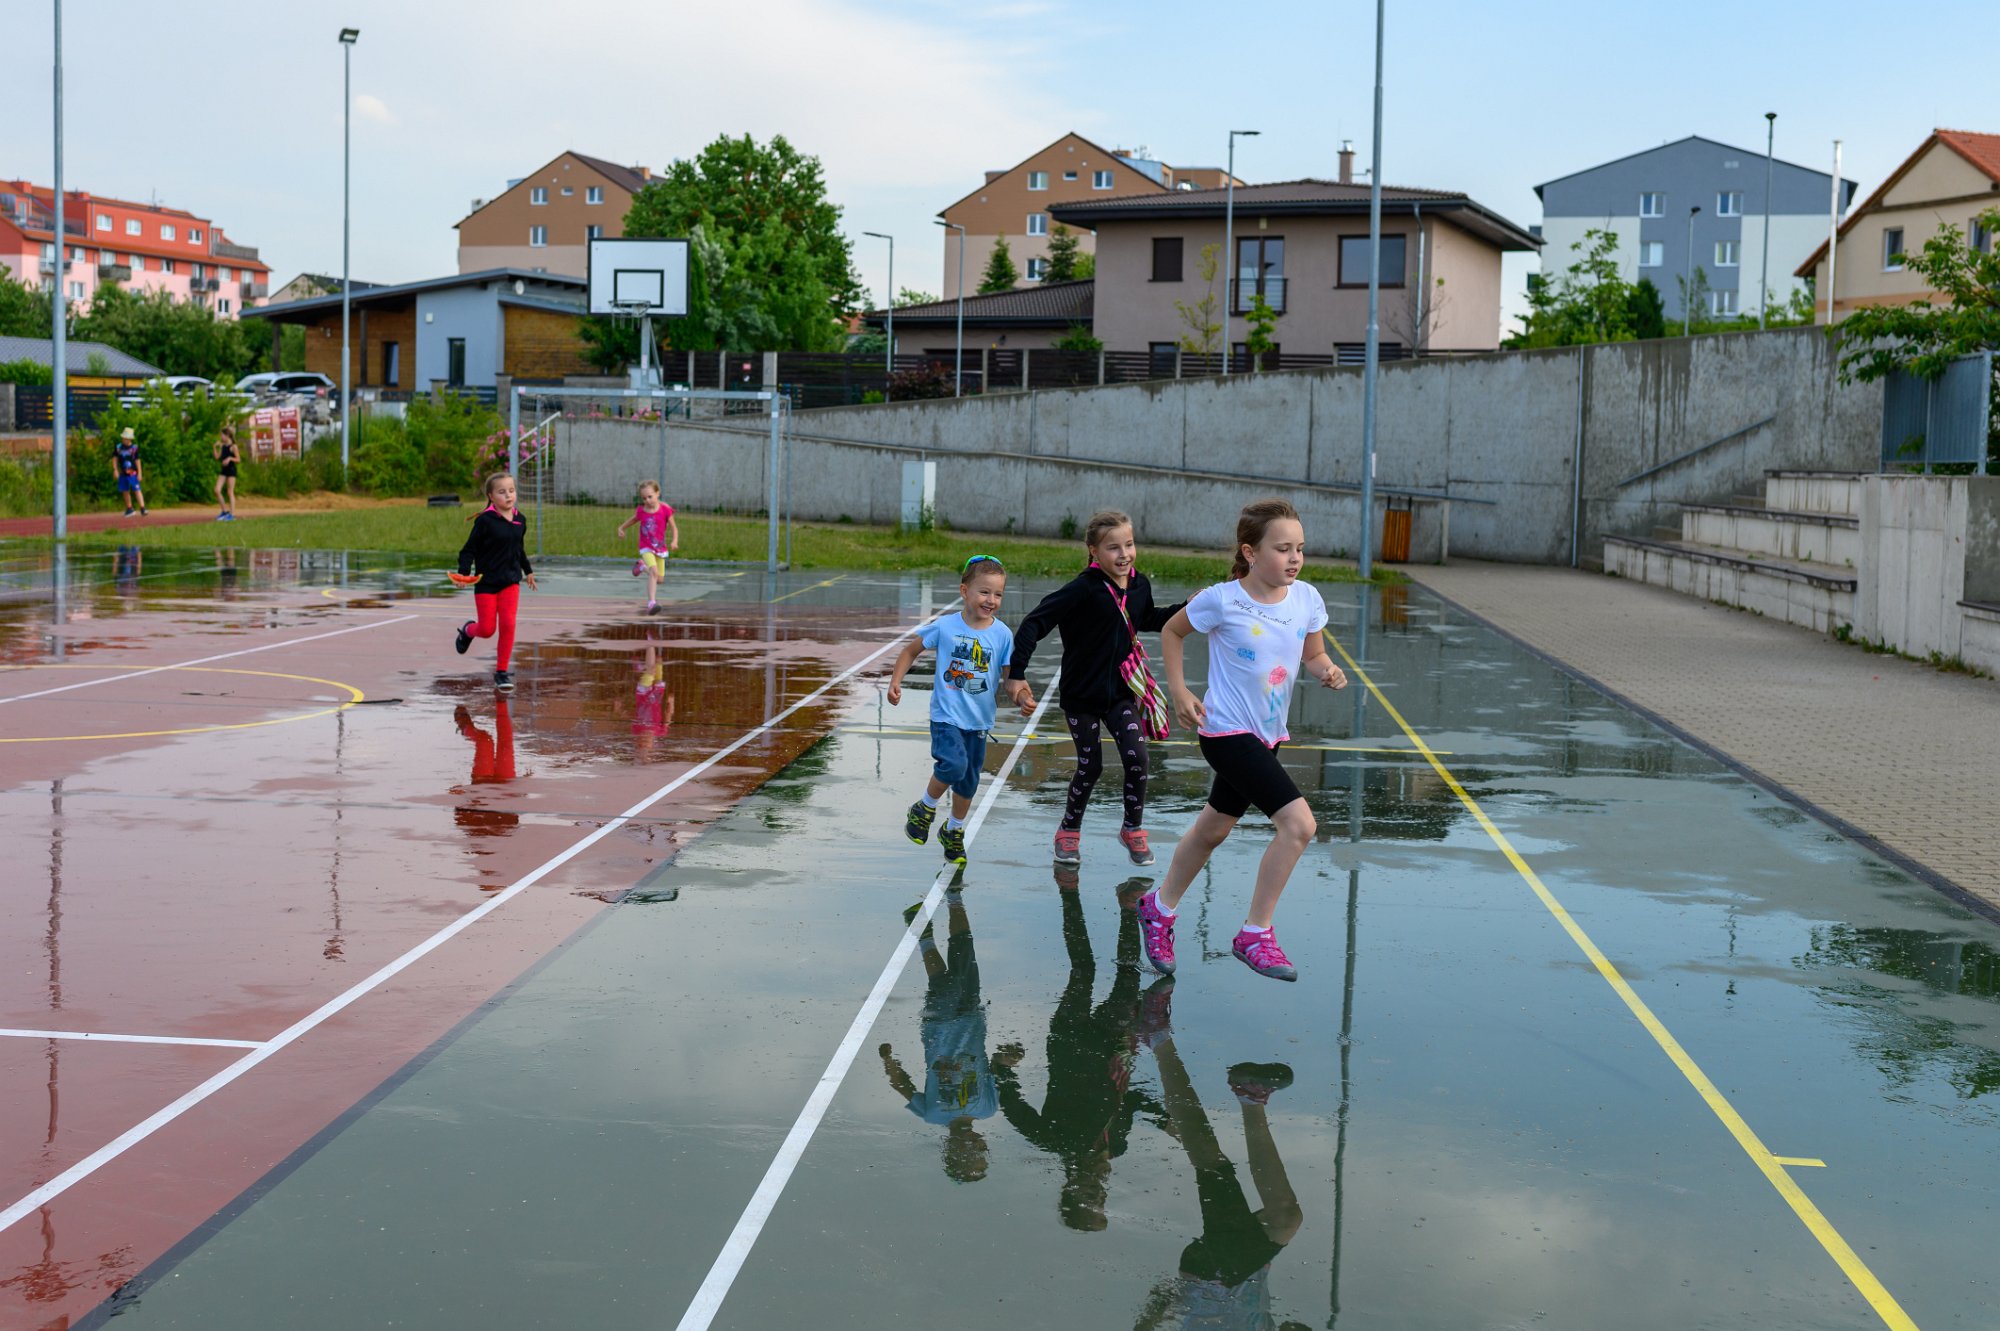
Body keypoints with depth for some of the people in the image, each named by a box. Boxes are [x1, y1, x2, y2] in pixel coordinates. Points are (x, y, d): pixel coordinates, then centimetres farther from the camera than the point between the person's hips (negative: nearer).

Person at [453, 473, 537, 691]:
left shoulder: (520, 520, 4)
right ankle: (468, 629, 38)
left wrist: (528, 570, 29)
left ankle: (502, 671, 4)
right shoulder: (485, 521, -13)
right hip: (486, 582, -4)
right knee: (487, 629, 0)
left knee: (508, 624, -8)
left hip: (510, 581, 4)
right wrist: (464, 571, -24)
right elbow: (469, 549, -10)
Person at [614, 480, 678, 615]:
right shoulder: (641, 511, -7)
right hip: (646, 547, -2)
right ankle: (651, 603, -28)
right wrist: (621, 528, 15)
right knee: (653, 572, -26)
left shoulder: (665, 510, -11)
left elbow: (673, 528, -6)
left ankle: (642, 567, 42)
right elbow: (632, 519, 17)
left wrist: (674, 541, -21)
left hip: (660, 548, 2)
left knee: (659, 578, 12)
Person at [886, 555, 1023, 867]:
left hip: (979, 720, 3)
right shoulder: (945, 626, -9)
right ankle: (924, 808, 3)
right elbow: (911, 650, 4)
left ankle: (953, 831, 39)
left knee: (968, 782, 14)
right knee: (953, 764, -26)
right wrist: (895, 681, -8)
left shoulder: (1003, 634, -6)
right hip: (947, 714, -3)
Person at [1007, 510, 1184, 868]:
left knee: (1136, 758, -8)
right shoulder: (1084, 589, -21)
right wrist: (1016, 674, -24)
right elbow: (1035, 624, -21)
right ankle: (1069, 831, 30)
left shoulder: (1139, 585, -1)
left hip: (1121, 692, 4)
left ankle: (1133, 828, 15)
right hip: (1081, 694, -4)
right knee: (1090, 767, 5)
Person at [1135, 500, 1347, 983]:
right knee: (1298, 823, -19)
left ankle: (1160, 907, 44)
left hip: (1267, 735, 7)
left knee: (1213, 829, 22)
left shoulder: (1306, 598, -3)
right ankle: (1255, 934, -6)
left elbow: (1313, 655, 10)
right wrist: (1178, 691, -5)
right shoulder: (1222, 600, -16)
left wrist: (1328, 671, -12)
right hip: (1227, 731, -7)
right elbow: (1172, 630, 2)